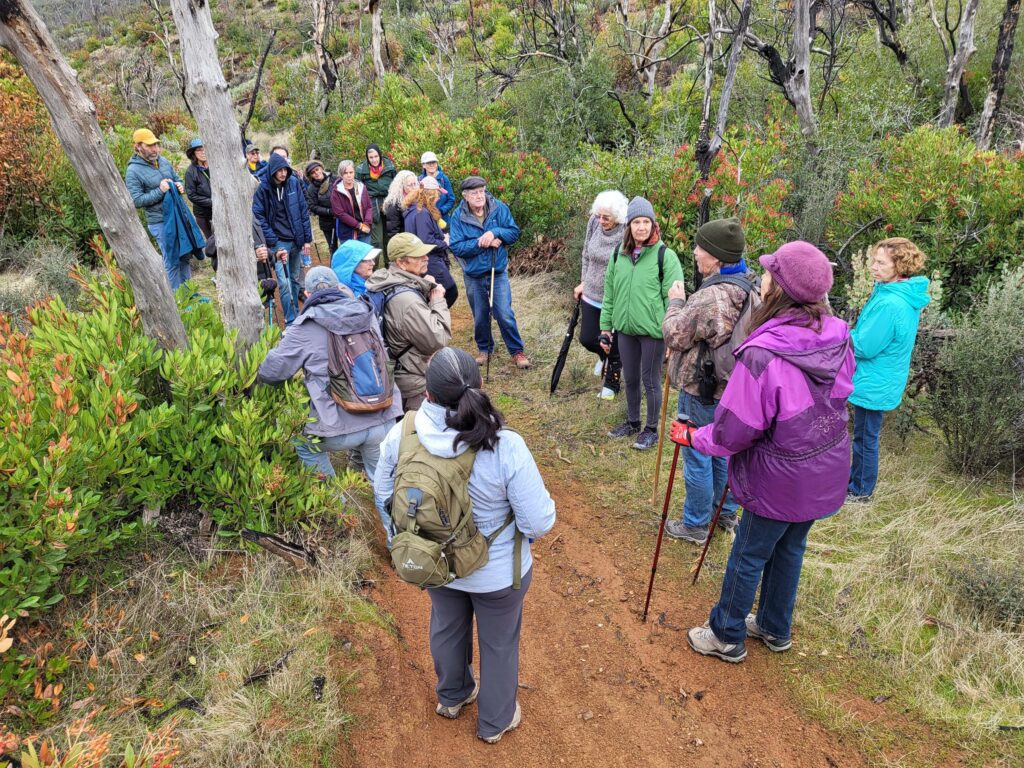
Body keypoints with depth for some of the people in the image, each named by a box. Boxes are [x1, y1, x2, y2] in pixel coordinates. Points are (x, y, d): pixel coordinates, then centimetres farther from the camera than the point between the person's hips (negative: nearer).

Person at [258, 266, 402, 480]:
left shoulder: (306, 326, -4)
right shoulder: (364, 312, 8)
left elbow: (272, 370, -1)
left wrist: (259, 374, 22)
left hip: (341, 426, -3)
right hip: (384, 421, 4)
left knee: (305, 446, 27)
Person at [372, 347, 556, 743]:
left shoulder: (402, 434, -24)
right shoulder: (506, 447, -34)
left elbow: (383, 495, -5)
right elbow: (540, 521, -26)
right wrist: (526, 529, -2)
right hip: (497, 572, -3)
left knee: (447, 627, 32)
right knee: (499, 643, 25)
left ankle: (452, 697, 60)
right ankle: (495, 722, 51)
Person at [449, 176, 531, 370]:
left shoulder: (499, 208, -8)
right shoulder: (458, 216, -10)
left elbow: (514, 232, -7)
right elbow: (456, 247, -15)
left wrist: (494, 233, -24)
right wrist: (482, 243, -22)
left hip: (498, 272, -1)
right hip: (473, 275, 1)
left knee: (505, 315, -3)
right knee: (480, 317, 15)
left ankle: (517, 351, 12)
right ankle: (484, 349, 36)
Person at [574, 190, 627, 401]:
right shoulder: (594, 223, -7)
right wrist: (583, 282, 11)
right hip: (591, 296, 5)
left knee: (614, 344, 9)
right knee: (587, 338, 13)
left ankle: (611, 384, 33)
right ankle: (603, 355, 49)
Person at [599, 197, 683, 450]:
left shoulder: (665, 255, -10)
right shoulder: (619, 254, 5)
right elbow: (609, 294, 11)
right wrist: (605, 329, 11)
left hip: (653, 330, -5)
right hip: (625, 329, 5)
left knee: (650, 381, 7)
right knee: (630, 379, 17)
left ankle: (651, 429, 23)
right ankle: (632, 422, 36)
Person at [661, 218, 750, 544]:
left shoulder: (712, 297, -29)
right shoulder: (750, 287, 1)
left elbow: (674, 335, -18)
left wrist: (675, 302, -3)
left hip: (702, 392, -9)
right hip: (730, 386, 9)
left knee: (698, 459, 7)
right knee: (722, 452, 24)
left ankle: (695, 525, 23)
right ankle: (726, 512, 41)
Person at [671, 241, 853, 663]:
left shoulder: (762, 354, -31)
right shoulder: (838, 337, -10)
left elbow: (735, 432, -24)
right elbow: (832, 399, 7)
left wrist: (693, 437, -6)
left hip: (780, 481, -7)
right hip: (826, 472, 7)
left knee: (748, 555, 13)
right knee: (789, 548, 25)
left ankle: (727, 636, 34)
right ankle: (776, 629, 45)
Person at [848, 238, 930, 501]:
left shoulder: (890, 304, -30)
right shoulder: (906, 295, 2)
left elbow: (865, 346, -23)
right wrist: (851, 333, 2)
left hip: (874, 383, -9)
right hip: (880, 379, 9)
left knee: (866, 437, 8)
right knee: (864, 434, 23)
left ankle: (861, 490, 25)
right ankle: (856, 478, 40)